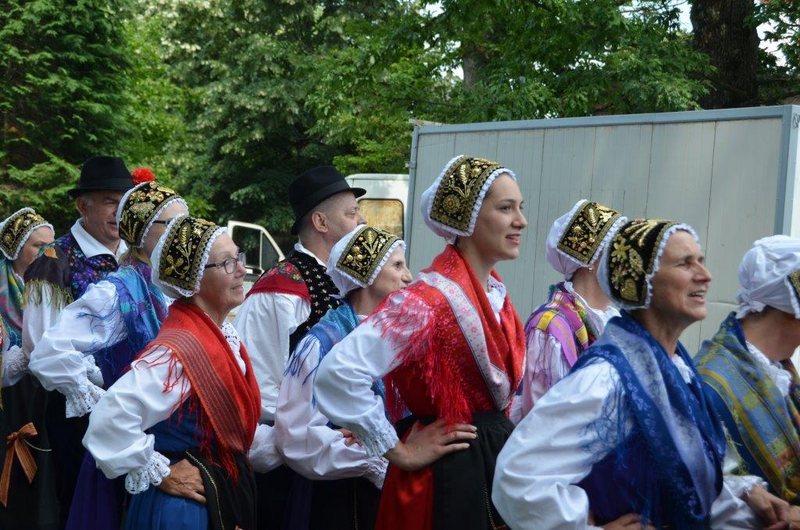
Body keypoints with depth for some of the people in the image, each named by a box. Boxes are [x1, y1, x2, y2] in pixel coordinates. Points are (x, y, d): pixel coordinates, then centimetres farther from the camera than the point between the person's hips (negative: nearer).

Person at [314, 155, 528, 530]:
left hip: (496, 460, 8)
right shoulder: (432, 298, -21)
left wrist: (499, 435, 10)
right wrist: (398, 452, -21)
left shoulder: (495, 292, 5)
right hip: (449, 473, -8)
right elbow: (339, 371, -31)